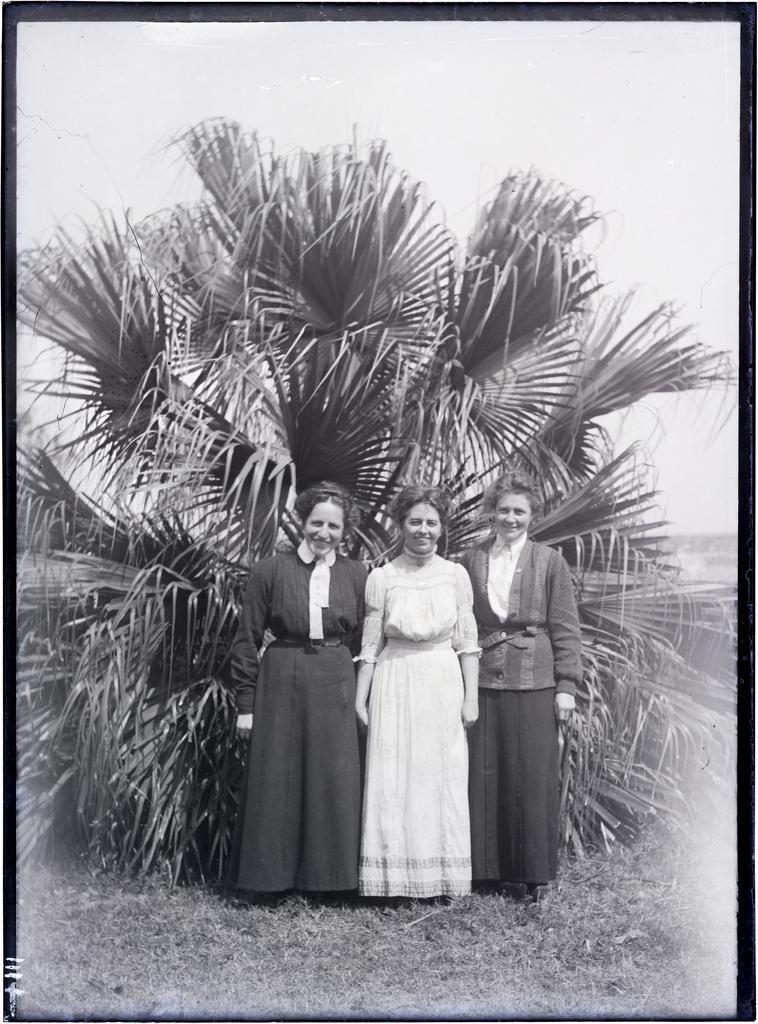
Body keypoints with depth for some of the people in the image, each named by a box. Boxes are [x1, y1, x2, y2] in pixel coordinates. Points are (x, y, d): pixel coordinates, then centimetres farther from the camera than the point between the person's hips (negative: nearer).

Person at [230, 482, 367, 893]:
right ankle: (272, 876, 19)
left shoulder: (356, 575, 5)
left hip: (335, 688, 2)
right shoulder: (269, 571, -1)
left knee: (332, 782, 4)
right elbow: (247, 640, 1)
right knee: (275, 782, 4)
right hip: (280, 685, -1)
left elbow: (363, 640, 10)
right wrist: (246, 703, -1)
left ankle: (325, 875, 20)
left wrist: (362, 695, 3)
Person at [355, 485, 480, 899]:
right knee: (392, 781, 2)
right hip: (395, 687, -1)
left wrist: (471, 697, 0)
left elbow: (467, 642, 4)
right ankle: (395, 877, 14)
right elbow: (370, 646, 3)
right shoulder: (381, 577, -1)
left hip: (444, 686, 1)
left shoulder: (455, 575, 2)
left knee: (443, 780, 5)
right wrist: (359, 699, 1)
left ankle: (444, 876, 18)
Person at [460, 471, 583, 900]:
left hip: (534, 681, -2)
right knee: (485, 775, 6)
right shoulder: (472, 559, 9)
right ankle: (493, 865, 19)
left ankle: (535, 872, 15)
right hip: (483, 680, 2)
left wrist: (567, 685, -3)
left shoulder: (550, 561, 3)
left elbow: (565, 627, 2)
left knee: (533, 776, 1)